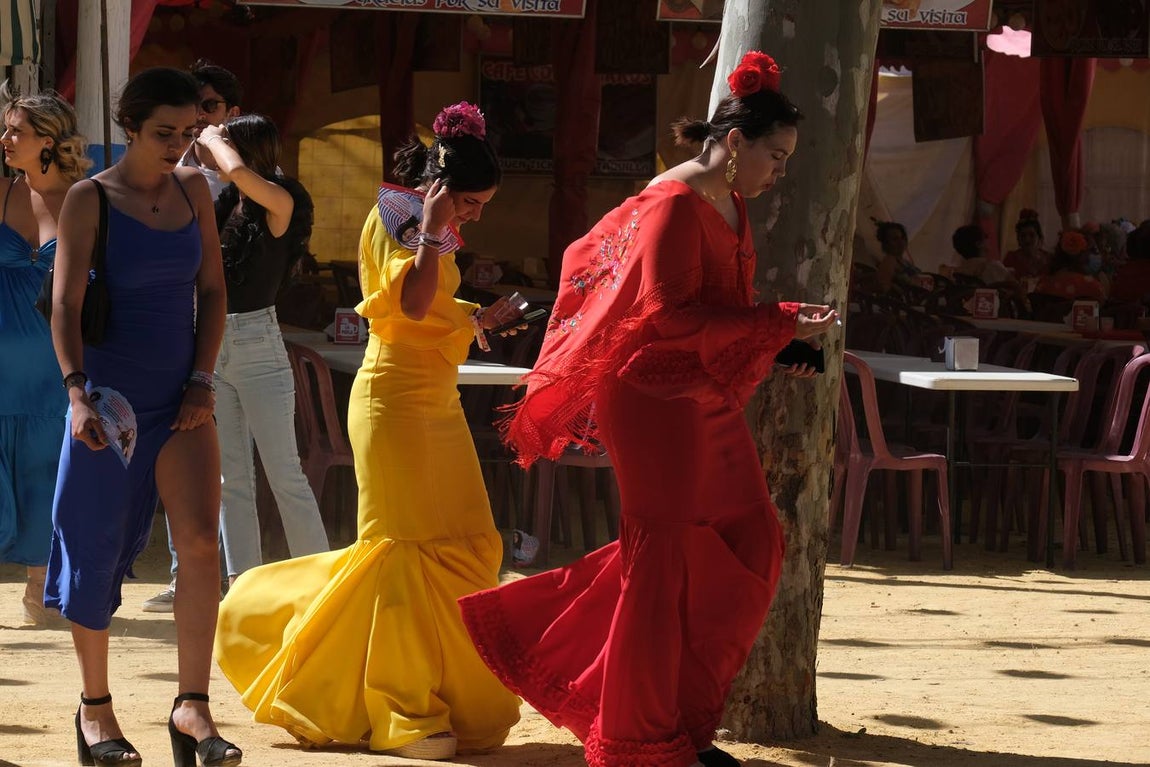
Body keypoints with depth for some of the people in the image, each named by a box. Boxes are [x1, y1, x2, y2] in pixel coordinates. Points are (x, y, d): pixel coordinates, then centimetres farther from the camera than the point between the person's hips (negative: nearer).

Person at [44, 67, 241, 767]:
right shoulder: (90, 199, -6)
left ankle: (192, 705, -13)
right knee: (97, 548, 5)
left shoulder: (194, 190, 8)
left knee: (201, 540, -14)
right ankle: (95, 704, 21)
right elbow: (66, 302, -12)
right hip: (111, 396, -3)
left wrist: (201, 382, 0)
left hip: (180, 399, 3)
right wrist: (78, 391, -26)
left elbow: (212, 289, 11)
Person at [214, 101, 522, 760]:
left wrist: (477, 318, 13)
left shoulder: (434, 229, 15)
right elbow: (411, 304, -26)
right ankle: (403, 716, -3)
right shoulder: (391, 217, -11)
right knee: (410, 545, -7)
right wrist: (432, 230, -22)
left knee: (467, 546, 5)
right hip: (396, 398, -9)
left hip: (438, 402, 9)